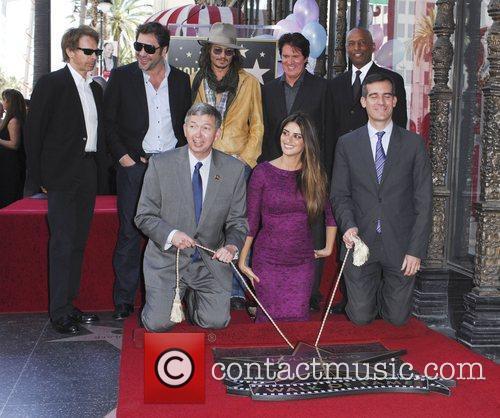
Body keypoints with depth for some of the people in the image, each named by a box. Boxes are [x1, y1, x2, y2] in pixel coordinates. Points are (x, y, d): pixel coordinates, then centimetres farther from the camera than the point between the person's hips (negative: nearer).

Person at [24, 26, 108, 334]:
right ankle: (60, 312, 1)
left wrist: (100, 172, 9)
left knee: (78, 242, 10)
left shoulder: (96, 89, 16)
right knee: (63, 243, -6)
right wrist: (40, 177, -10)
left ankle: (70, 305, 19)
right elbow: (33, 132, -7)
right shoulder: (51, 84, -5)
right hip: (63, 175, -7)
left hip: (88, 174, 7)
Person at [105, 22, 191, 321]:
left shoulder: (181, 80, 9)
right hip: (134, 165, -2)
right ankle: (124, 301, 8)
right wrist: (122, 155, -7)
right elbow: (108, 122, 2)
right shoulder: (121, 76, 2)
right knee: (130, 233, 0)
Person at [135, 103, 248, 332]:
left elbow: (237, 220, 2)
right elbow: (144, 216, -4)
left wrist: (232, 246, -18)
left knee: (216, 322, -8)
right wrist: (171, 234, -23)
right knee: (158, 324, -11)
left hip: (211, 261, 2)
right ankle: (166, 300, 26)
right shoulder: (160, 164, -8)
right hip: (167, 258, -1)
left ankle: (193, 298, 26)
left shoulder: (234, 169, -3)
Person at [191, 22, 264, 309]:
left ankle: (236, 291, 4)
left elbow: (257, 127, 8)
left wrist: (246, 158, -3)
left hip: (239, 163, -1)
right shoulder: (198, 82, 12)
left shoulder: (249, 83, 8)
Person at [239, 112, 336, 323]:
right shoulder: (263, 172, -6)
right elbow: (251, 220, -3)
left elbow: (331, 213, 15)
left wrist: (329, 248, 15)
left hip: (303, 260, 2)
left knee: (298, 317, 0)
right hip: (267, 260, -2)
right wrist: (242, 260, -3)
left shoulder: (315, 174, 2)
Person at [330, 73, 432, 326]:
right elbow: (340, 194, 3)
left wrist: (416, 249, -8)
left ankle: (386, 289, 40)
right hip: (361, 242, 0)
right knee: (361, 317, 3)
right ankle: (372, 292, 37)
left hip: (400, 245, 0)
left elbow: (423, 201, -1)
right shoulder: (347, 144, 3)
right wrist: (348, 226, -17)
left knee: (398, 317, 7)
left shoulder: (414, 143, 1)